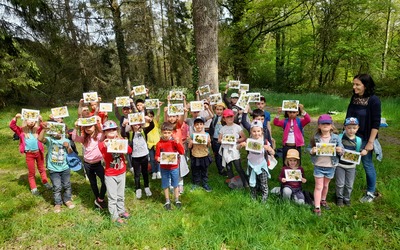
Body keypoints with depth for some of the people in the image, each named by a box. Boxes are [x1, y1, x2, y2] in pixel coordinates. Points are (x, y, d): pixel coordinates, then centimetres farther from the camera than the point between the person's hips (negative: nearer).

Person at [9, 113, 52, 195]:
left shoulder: (36, 129, 4)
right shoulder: (22, 130, 0)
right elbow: (12, 126, -9)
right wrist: (16, 118, -23)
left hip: (39, 152, 2)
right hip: (29, 154, -2)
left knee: (41, 169, 19)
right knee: (31, 172, 9)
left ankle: (45, 182, 33)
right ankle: (33, 188, 17)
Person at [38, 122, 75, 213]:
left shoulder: (66, 141, 1)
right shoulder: (49, 140, -6)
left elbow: (70, 154, 5)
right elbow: (40, 139, -28)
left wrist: (68, 147, -13)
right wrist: (44, 129, -39)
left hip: (65, 168, 2)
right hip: (53, 169, -2)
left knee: (67, 185, 14)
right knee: (57, 187, 3)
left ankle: (67, 200, 33)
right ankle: (58, 203, 21)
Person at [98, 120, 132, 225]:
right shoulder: (103, 144, -10)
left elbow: (129, 151, -15)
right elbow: (104, 156, -26)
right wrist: (106, 146, -41)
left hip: (122, 172, 4)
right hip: (110, 175, -4)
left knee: (121, 195, 19)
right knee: (112, 196, 4)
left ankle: (121, 210, 36)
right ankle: (114, 216, 16)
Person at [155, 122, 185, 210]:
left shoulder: (175, 141, -5)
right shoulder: (159, 144, -9)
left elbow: (182, 152, -9)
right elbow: (157, 155, -5)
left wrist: (178, 143, -20)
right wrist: (158, 159, -27)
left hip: (174, 167, 1)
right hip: (164, 168, -1)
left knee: (176, 184, 14)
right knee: (165, 185, 13)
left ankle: (177, 200, 31)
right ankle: (167, 201, 30)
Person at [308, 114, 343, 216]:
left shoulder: (336, 138, -7)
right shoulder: (315, 137, -9)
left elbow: (341, 150, -1)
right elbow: (308, 148, -1)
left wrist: (340, 151, -23)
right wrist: (311, 151, -22)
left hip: (330, 166, 2)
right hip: (318, 166, -2)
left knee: (326, 185, 20)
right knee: (319, 186, 4)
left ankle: (323, 200, 44)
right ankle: (317, 207, 11)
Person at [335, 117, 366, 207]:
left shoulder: (358, 140, -4)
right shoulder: (340, 137, -13)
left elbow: (358, 153, 6)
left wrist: (363, 152, -14)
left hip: (351, 166, 2)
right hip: (340, 165, -2)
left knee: (349, 185, 13)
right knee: (340, 184, 7)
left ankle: (346, 198, 34)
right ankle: (339, 197, 29)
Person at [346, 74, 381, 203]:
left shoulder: (374, 100, -14)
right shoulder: (354, 98, 3)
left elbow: (376, 123, -15)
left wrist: (371, 142, -16)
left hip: (364, 138, -6)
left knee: (367, 164, 6)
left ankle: (371, 193, 25)